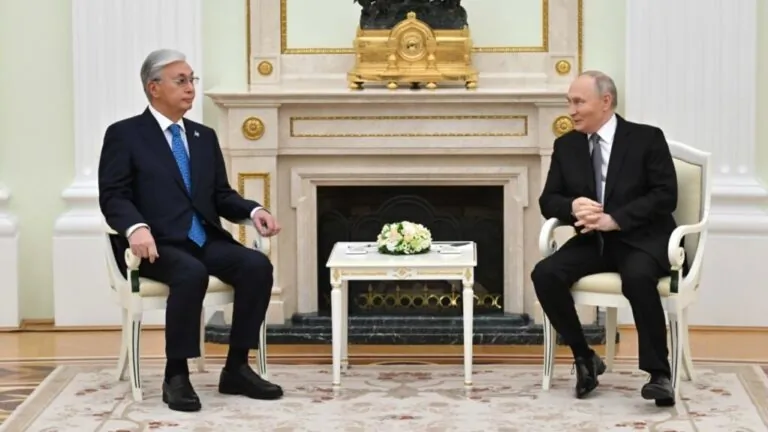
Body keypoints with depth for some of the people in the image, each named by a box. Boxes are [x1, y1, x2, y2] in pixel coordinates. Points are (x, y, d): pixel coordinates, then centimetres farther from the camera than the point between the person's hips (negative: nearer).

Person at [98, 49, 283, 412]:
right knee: (192, 273, -37)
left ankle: (236, 369, -14)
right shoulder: (124, 134, 2)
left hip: (206, 240, 6)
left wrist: (254, 211, -4)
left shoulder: (205, 137, 20)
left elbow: (221, 195, 18)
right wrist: (136, 227, -29)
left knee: (257, 265, -22)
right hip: (158, 244, -6)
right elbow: (113, 196, -7)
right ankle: (176, 375, -25)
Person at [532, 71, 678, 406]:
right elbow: (548, 200, 8)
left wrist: (614, 219, -22)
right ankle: (584, 357, -6)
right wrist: (572, 207, -17)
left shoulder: (647, 138, -4)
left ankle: (658, 373, -28)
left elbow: (665, 196, -11)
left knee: (637, 278, -38)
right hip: (591, 240, 5)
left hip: (640, 239, -5)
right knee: (545, 274, -22)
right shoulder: (566, 145, 9)